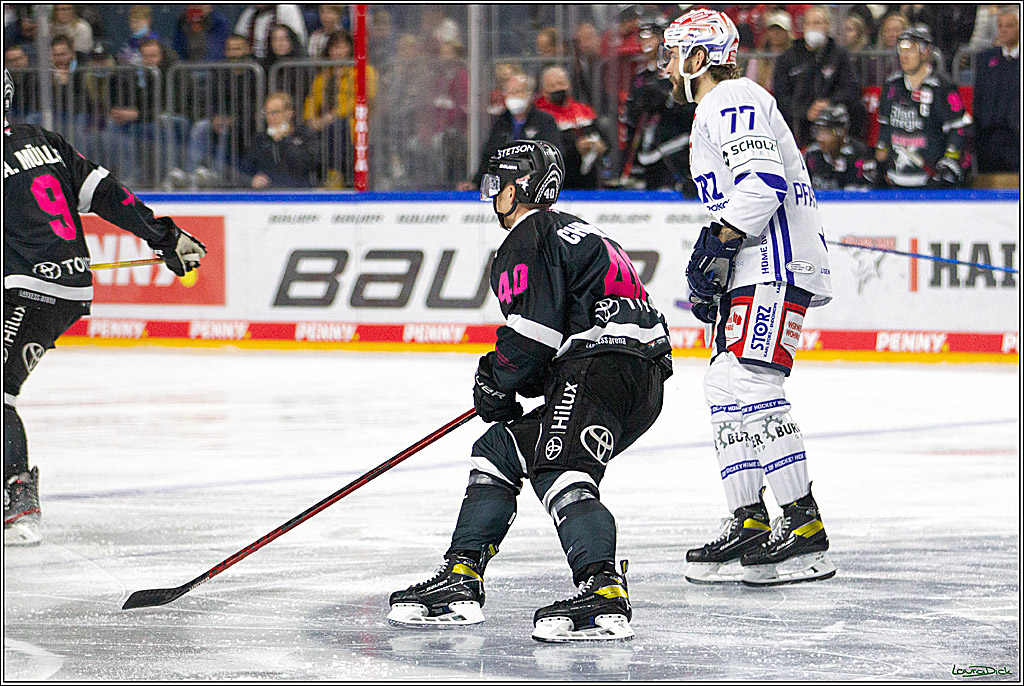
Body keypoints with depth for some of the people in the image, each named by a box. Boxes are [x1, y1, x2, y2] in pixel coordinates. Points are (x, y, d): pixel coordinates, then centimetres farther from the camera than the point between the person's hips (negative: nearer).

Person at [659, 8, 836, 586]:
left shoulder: (734, 100, -8)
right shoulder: (715, 112, 27)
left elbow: (763, 181, -22)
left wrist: (718, 242, -20)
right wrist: (708, 281, 26)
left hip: (778, 268, -11)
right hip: (753, 272, 11)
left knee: (749, 386, -19)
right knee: (726, 389, 9)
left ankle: (806, 532, -22)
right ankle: (751, 525, 11)